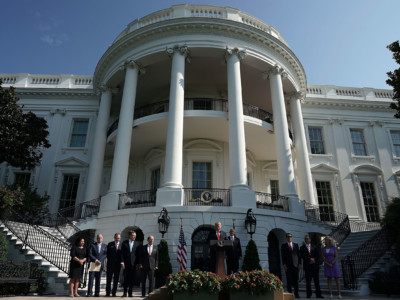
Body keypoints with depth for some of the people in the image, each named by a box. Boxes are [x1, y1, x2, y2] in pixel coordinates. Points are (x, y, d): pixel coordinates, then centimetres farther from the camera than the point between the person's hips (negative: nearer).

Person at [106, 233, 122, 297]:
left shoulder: (122, 245, 4)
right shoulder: (110, 244, 3)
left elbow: (123, 255, 3)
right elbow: (107, 253, 4)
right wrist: (109, 260, -4)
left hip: (118, 264, 1)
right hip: (110, 264, -1)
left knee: (116, 279, 4)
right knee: (109, 279, 3)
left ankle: (114, 293, 12)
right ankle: (107, 293, 11)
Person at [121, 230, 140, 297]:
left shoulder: (137, 243, 6)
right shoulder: (124, 243, 3)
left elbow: (138, 254, 7)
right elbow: (122, 253, 1)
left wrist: (137, 263, 1)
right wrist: (122, 262, -7)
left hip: (133, 263, 1)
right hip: (126, 263, -1)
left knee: (132, 279, 3)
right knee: (125, 278, 3)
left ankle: (130, 293, 13)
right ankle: (125, 292, 13)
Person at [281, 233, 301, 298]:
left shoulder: (296, 245, 13)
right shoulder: (284, 246, 6)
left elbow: (298, 254, 11)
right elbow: (282, 256, 1)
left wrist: (299, 263, 3)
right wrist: (284, 264, -8)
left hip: (295, 265, 2)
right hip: (288, 265, -2)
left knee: (296, 280, 2)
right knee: (289, 280, 1)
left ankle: (296, 293, 9)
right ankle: (289, 293, 8)